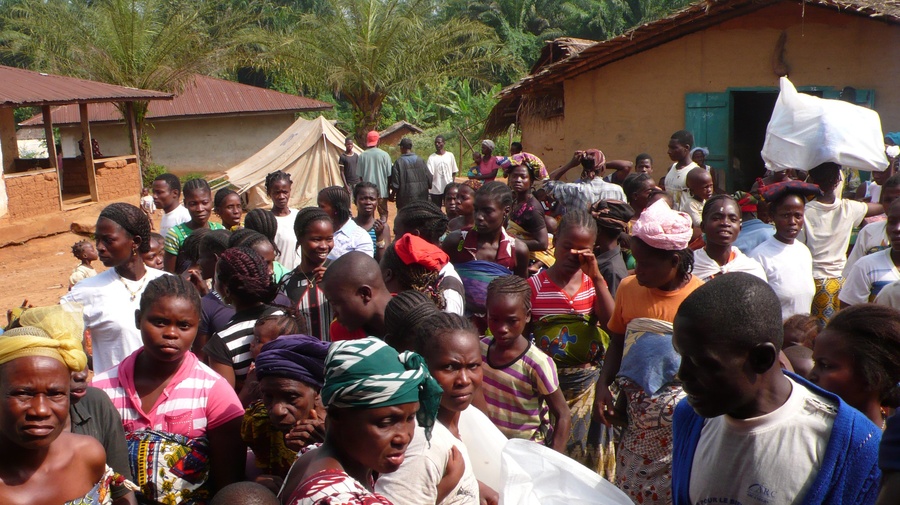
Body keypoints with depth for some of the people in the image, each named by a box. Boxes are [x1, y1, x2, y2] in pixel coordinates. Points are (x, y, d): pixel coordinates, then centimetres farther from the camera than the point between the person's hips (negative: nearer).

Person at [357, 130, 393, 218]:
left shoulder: (362, 156, -3)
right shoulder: (384, 155, -7)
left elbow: (360, 176, 1)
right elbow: (389, 175, -5)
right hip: (382, 190, -1)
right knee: (383, 213, 7)